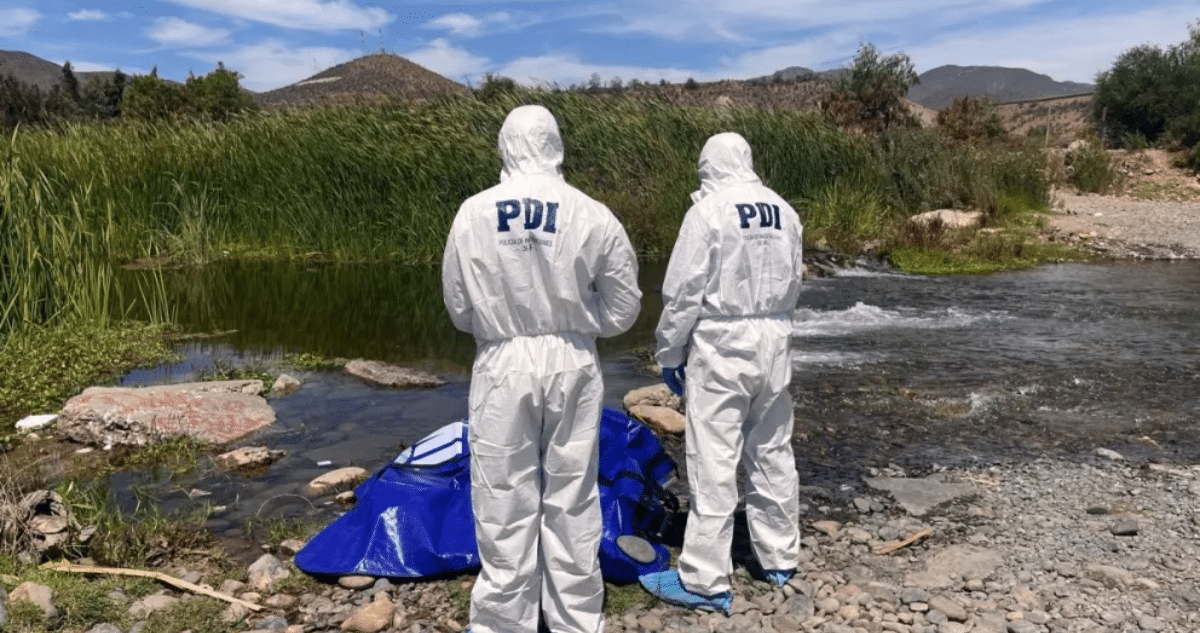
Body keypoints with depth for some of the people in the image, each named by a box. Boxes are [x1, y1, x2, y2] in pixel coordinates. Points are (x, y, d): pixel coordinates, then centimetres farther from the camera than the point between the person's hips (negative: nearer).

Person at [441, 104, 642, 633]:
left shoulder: (473, 213, -7)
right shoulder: (592, 214, -8)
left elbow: (458, 308, 1)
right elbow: (623, 307, 0)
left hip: (502, 367, 0)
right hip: (572, 366, 1)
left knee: (505, 503, 10)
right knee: (571, 500, 13)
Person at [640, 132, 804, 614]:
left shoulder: (708, 210, -11)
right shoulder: (783, 211, 6)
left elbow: (684, 292, -12)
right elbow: (792, 284, 11)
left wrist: (668, 353, -2)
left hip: (721, 347, -6)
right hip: (774, 344, 7)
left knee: (713, 464, -3)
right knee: (772, 454, 16)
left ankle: (705, 580, 3)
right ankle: (779, 557, 28)